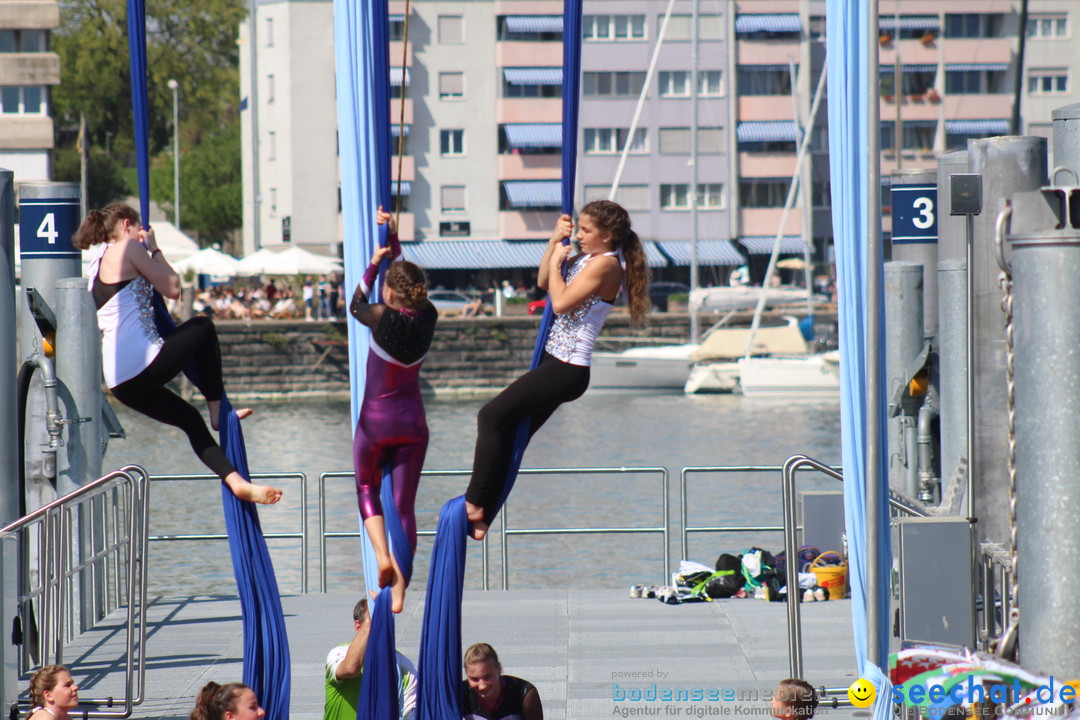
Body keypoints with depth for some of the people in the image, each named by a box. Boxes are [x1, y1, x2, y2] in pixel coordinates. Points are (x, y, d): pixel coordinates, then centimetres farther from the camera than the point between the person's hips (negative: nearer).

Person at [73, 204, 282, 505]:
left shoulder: (99, 261, 21)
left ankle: (236, 481, 17)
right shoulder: (127, 248, -5)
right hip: (144, 364, -9)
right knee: (204, 327, 17)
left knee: (190, 419, 22)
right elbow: (172, 288, -4)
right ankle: (218, 411, 19)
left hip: (120, 383, 9)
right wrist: (153, 249, 10)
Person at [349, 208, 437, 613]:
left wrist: (373, 263, 9)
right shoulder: (427, 318, -7)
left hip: (375, 422, -3)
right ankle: (399, 593, 3)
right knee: (405, 506, 7)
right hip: (412, 423, 3)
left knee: (367, 490, 20)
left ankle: (383, 557, -3)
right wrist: (393, 240, 13)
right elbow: (408, 278, 12)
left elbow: (356, 306, 5)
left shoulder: (383, 318, -19)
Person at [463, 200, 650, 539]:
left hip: (567, 370, -10)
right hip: (557, 363, 10)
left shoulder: (606, 263, -15)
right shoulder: (587, 260, 15)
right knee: (507, 436, 11)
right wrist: (556, 240, 11)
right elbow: (543, 282, 23)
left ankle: (475, 504, -8)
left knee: (492, 417, -11)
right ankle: (481, 518, 15)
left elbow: (561, 302, -21)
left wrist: (557, 260, -7)